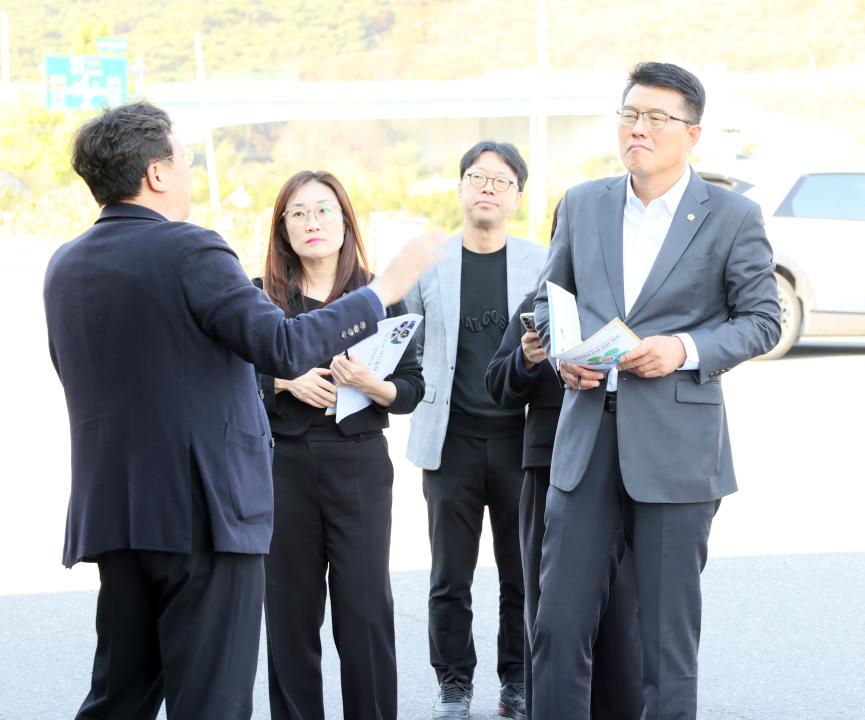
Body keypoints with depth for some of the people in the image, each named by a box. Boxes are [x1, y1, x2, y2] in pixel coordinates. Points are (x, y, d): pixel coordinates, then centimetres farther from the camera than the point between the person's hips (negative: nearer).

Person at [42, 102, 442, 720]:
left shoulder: (65, 267, 9)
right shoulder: (190, 251, -14)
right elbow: (285, 347, -21)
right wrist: (386, 288, -12)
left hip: (111, 509, 7)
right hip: (205, 511, -7)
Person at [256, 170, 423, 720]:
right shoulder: (261, 298, 5)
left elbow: (412, 390, 2)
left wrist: (369, 384, -17)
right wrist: (286, 382, -13)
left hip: (359, 464, -1)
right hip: (283, 465, 1)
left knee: (365, 609, -1)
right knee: (291, 611, 5)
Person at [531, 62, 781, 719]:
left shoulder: (732, 217, -1)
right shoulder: (582, 204, 10)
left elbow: (763, 320, 2)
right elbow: (551, 296, 19)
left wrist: (686, 349, -14)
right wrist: (562, 352, -1)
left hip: (677, 447, -3)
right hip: (586, 439, 3)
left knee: (668, 632, 4)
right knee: (560, 621, 3)